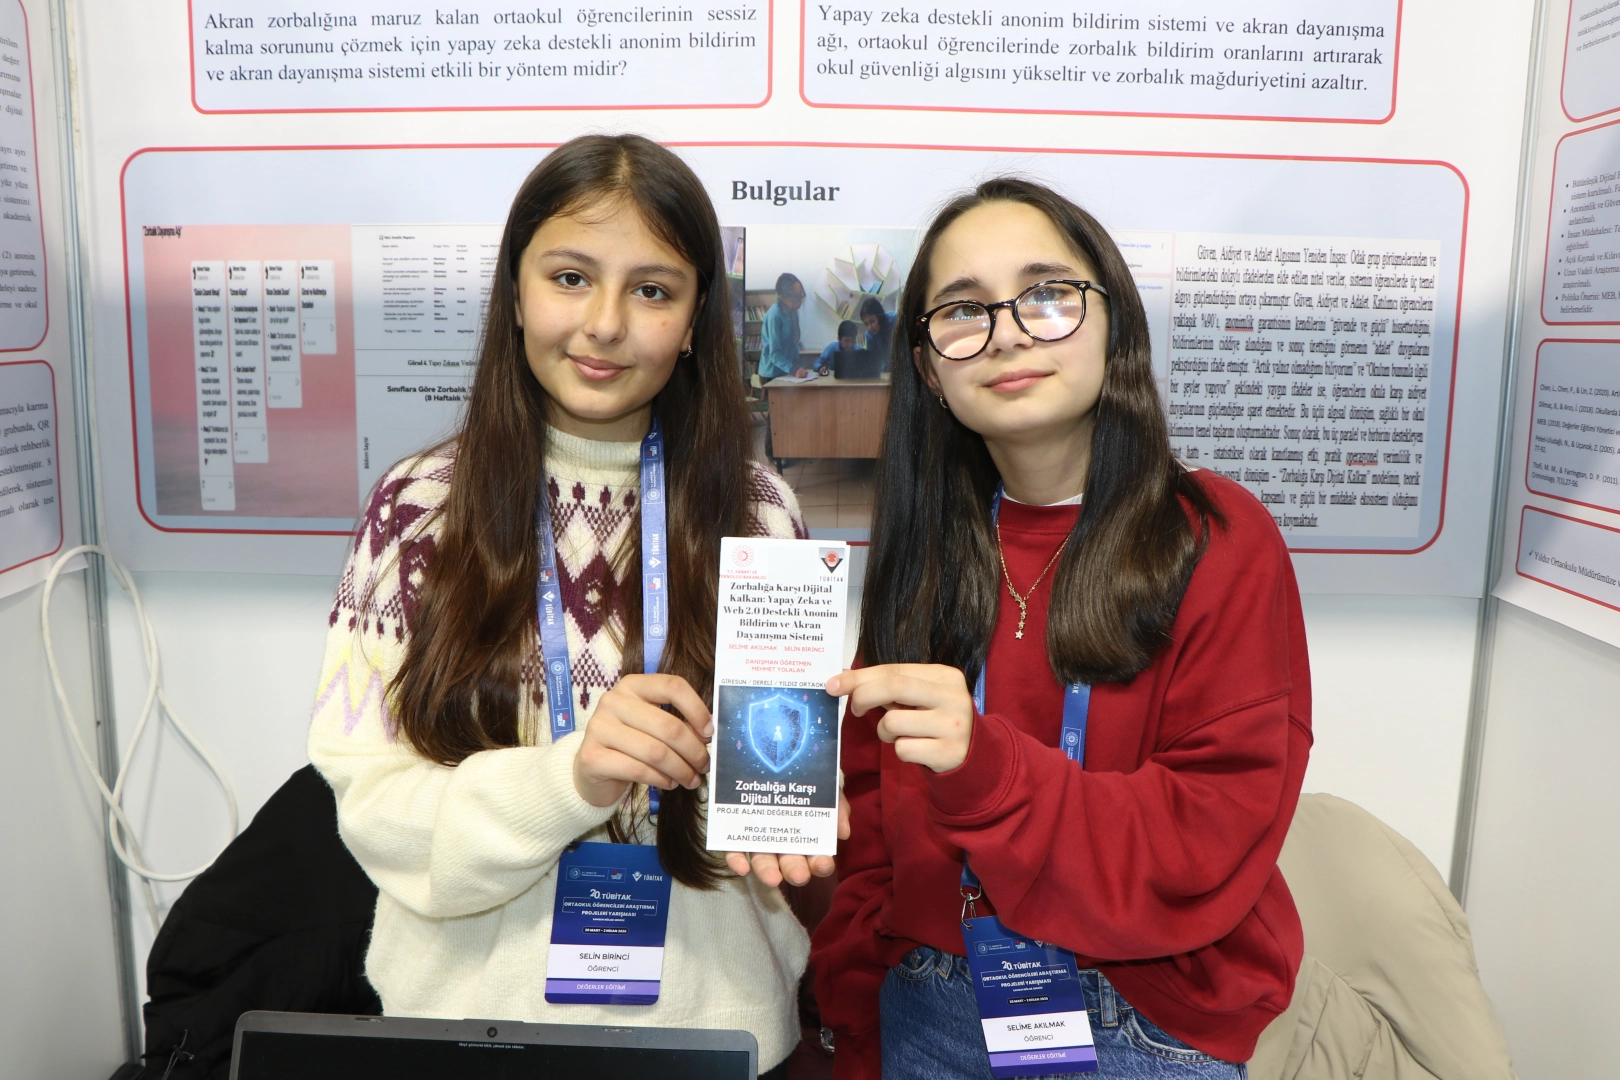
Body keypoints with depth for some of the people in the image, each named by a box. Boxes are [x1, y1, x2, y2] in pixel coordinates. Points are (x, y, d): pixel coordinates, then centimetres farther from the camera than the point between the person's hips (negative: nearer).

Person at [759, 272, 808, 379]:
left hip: (787, 372, 8)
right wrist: (793, 370, -34)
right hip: (772, 374, -8)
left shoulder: (791, 311, 5)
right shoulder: (774, 315, -20)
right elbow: (774, 353, -23)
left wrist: (798, 367, 3)